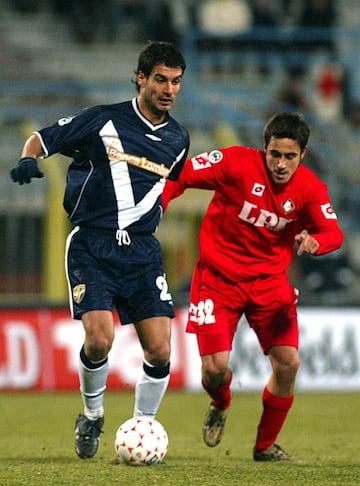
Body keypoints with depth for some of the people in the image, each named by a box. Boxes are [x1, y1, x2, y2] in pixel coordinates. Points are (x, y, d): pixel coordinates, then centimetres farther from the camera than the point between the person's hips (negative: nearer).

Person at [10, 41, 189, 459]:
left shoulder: (177, 139, 9)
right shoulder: (102, 121, -4)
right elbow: (40, 139, 1)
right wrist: (28, 160, -18)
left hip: (142, 249, 4)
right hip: (92, 246, -4)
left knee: (160, 352, -7)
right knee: (99, 338, -20)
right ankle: (92, 415, 8)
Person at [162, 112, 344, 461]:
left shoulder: (310, 189, -8)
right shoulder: (237, 163, -17)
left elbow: (333, 232, -8)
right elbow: (180, 176, -12)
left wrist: (314, 241, -31)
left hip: (269, 281, 3)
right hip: (219, 277, -3)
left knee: (288, 362, -10)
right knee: (214, 367, -13)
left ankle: (265, 445, 13)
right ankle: (220, 407, 28)